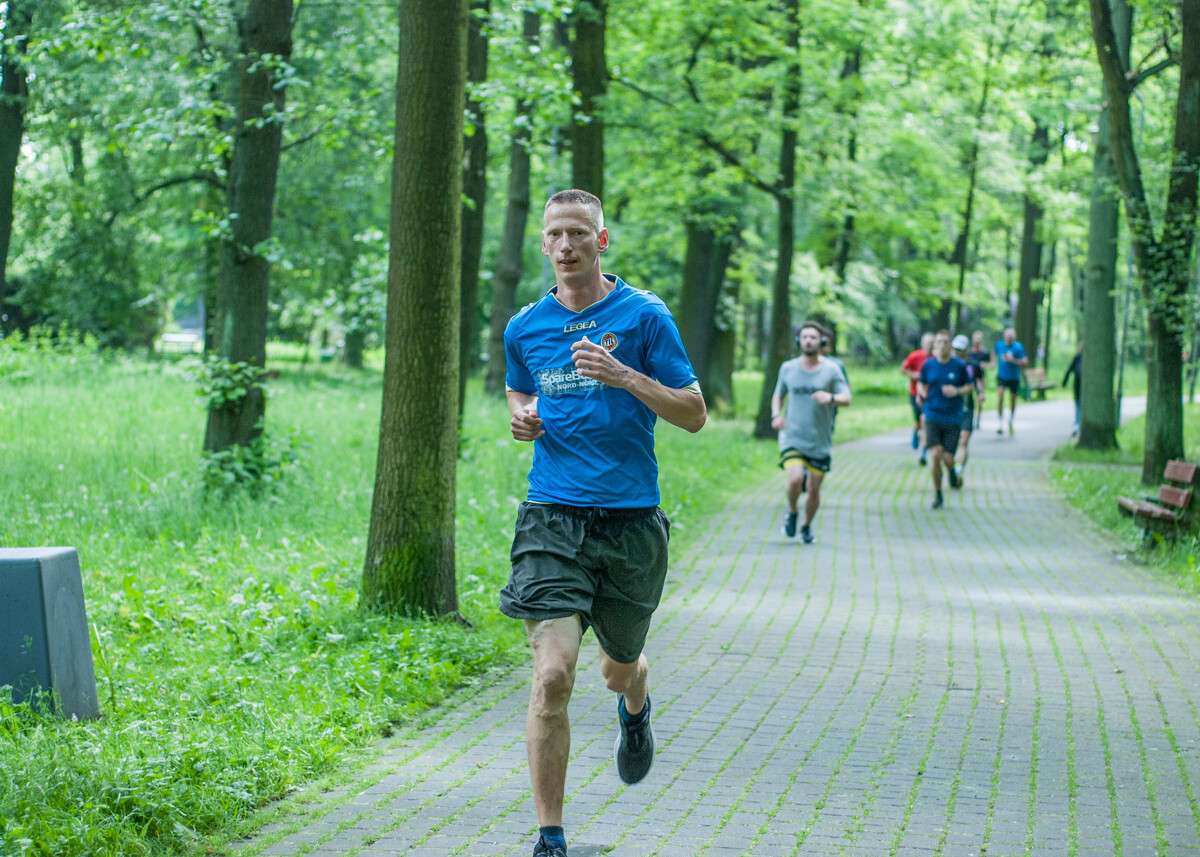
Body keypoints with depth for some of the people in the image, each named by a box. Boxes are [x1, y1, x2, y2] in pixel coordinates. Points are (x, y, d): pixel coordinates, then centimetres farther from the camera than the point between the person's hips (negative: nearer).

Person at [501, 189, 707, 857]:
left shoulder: (644, 316, -2)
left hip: (631, 520, -1)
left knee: (621, 668, 17)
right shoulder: (525, 328, 8)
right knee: (553, 675, -14)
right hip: (552, 520, 1)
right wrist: (523, 418, 3)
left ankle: (636, 708, 56)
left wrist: (626, 377, -17)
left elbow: (694, 414, -2)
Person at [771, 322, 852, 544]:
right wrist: (776, 415, 0)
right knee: (794, 478, -23)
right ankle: (792, 512, 7)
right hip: (792, 437, 0)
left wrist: (831, 398, -28)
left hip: (820, 442, 0)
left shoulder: (831, 370, 0)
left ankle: (807, 526, 30)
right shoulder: (788, 368, 6)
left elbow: (846, 399, -6)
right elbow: (778, 395, 20)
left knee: (814, 488, 4)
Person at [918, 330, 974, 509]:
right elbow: (921, 383, 17)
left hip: (953, 418, -1)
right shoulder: (928, 365, 1)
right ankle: (937, 494, 6)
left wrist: (957, 391, -13)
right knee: (935, 456, -11)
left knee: (947, 459, -4)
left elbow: (970, 386, 6)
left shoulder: (960, 365, -2)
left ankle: (952, 471, 35)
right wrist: (921, 392, -5)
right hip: (933, 417, 1)